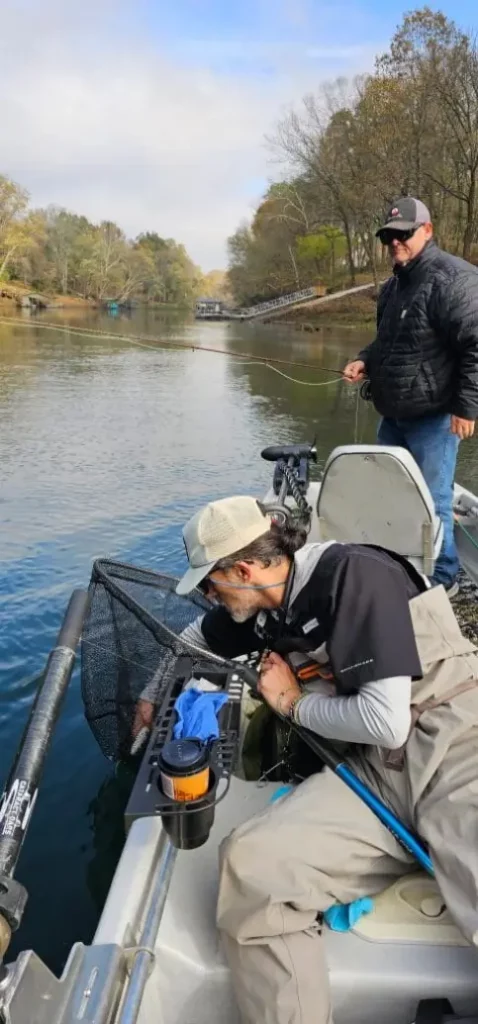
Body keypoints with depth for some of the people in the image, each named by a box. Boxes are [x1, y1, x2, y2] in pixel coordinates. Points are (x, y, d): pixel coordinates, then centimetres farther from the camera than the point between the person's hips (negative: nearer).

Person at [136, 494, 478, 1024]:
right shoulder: (263, 607, 12)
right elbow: (195, 640, 35)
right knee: (250, 863, -22)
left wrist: (295, 704, -1)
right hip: (376, 769, 6)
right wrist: (150, 702, 41)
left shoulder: (355, 575, -11)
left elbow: (387, 722, -16)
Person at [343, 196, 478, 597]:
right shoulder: (394, 285, 15)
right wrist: (365, 361, 8)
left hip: (433, 417, -9)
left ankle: (441, 578, 15)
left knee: (431, 501, -2)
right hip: (393, 414, 9)